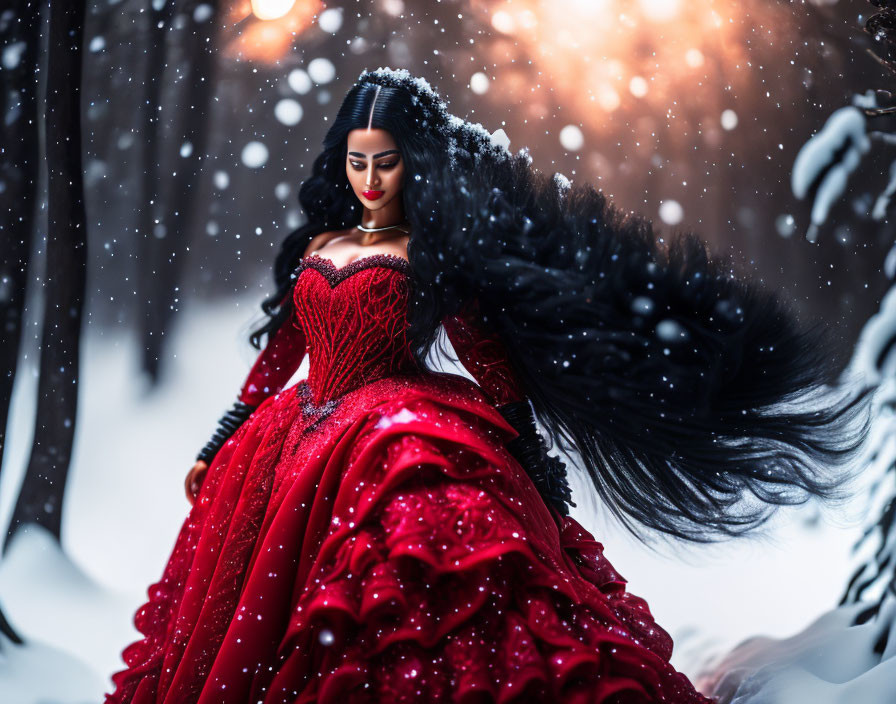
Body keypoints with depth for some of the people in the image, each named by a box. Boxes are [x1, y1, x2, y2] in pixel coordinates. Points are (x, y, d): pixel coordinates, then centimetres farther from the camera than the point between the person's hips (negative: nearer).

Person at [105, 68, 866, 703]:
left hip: (400, 458, -6)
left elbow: (497, 370, -4)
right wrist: (219, 449, 22)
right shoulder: (316, 247, 14)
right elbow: (277, 356, 20)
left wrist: (535, 474, -11)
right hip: (299, 458, 6)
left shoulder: (432, 256, -1)